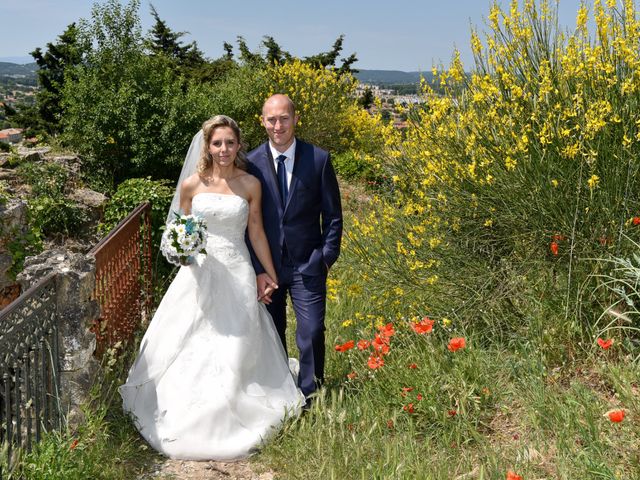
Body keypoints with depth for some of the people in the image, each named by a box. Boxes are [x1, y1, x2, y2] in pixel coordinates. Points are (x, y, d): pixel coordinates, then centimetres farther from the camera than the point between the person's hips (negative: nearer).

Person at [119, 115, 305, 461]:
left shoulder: (250, 184, -1)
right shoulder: (191, 184, -1)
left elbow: (256, 233, 6)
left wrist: (271, 275, 10)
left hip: (236, 276, 0)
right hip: (199, 273, 1)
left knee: (234, 349, 6)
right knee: (189, 347, 5)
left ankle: (228, 416, 22)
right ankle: (187, 414, 22)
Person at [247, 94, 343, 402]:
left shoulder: (318, 159, -4)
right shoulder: (251, 163, -3)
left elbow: (332, 215, 3)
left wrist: (327, 258, -4)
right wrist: (258, 269, -6)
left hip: (307, 264, -1)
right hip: (266, 264, 1)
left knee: (311, 333, -4)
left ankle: (310, 400, 13)